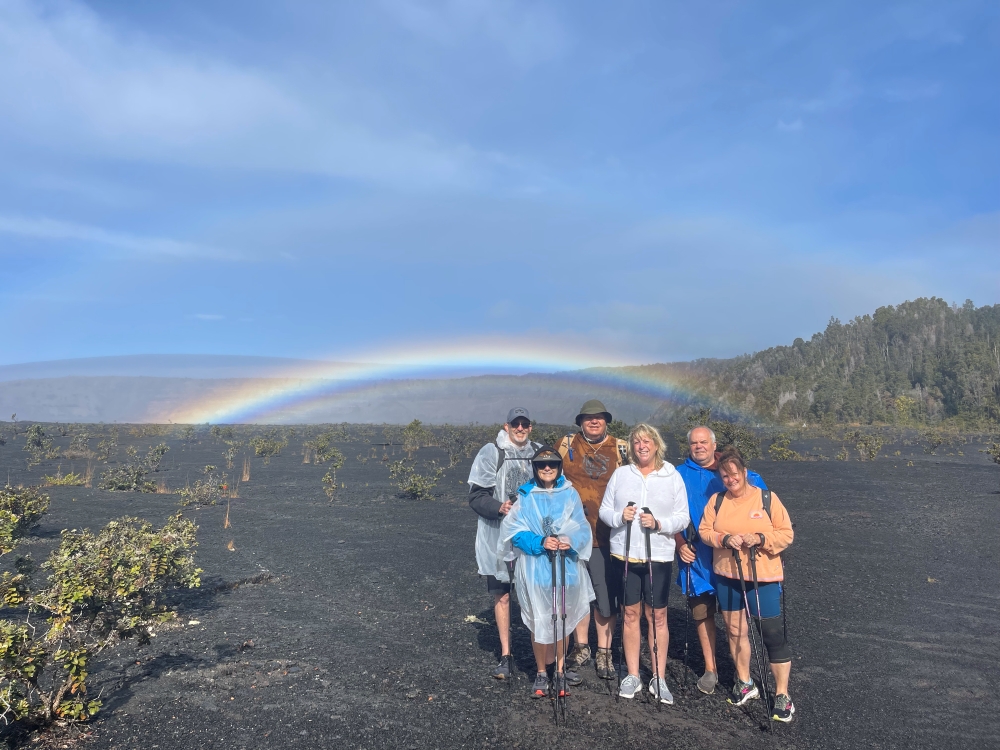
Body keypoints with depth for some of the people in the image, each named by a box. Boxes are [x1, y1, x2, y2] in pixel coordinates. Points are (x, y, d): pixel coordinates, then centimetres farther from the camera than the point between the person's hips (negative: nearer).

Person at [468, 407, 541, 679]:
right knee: (502, 596, 5)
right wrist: (500, 508, -22)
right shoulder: (491, 453, -5)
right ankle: (505, 656, 17)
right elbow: (476, 496, -6)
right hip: (499, 537, -2)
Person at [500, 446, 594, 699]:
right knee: (539, 622, 4)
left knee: (561, 621, 13)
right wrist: (540, 543, -19)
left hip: (565, 566, 1)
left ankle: (560, 670, 31)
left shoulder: (570, 494, 1)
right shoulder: (525, 496, -2)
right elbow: (515, 531, -4)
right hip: (535, 567, -1)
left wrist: (572, 541, -21)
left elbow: (582, 528, 0)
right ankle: (541, 673, 24)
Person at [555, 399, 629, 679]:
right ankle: (581, 646, 28)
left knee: (606, 594, 2)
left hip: (606, 535, -1)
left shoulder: (620, 448, 3)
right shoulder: (567, 445, 4)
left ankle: (604, 651, 18)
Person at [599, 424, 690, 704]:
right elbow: (604, 511, 6)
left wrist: (659, 523, -18)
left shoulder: (672, 477, 1)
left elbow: (683, 518, -1)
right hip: (625, 554, 1)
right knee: (630, 613, 9)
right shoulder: (620, 474, 4)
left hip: (658, 555, -1)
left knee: (658, 616, 5)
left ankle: (659, 678, 18)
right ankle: (633, 676, 21)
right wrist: (620, 516, -15)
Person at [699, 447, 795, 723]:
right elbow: (704, 530, 3)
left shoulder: (767, 498, -6)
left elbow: (786, 534, -4)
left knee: (773, 634, -1)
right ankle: (745, 683, 32)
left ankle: (782, 695, 13)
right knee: (735, 630, 14)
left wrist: (761, 538, -21)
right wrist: (725, 538, -16)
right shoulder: (717, 500, 2)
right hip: (726, 576, 3)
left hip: (764, 577, -3)